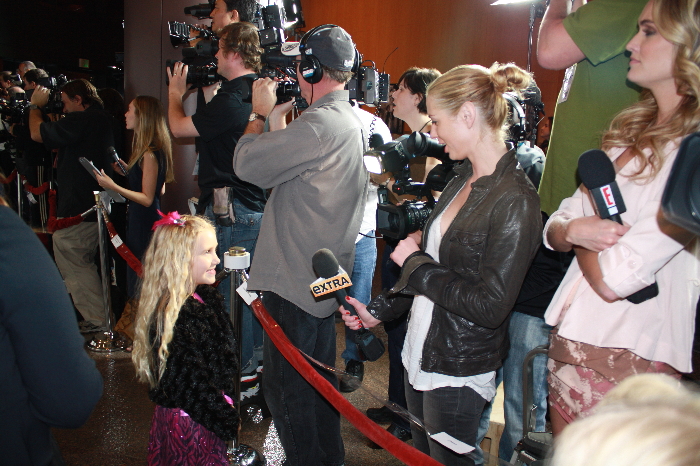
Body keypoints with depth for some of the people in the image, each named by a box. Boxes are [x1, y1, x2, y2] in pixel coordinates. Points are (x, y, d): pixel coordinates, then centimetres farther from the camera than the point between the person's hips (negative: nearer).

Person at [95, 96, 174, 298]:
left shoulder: (149, 153, -18)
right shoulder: (151, 150, 12)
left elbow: (147, 198, -19)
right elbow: (159, 189, 17)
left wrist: (113, 187, -22)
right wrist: (128, 171, 16)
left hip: (144, 224, -10)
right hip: (140, 221, 10)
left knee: (138, 281, -2)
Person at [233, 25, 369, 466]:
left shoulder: (317, 124, -22)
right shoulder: (354, 122, 11)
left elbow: (248, 163, -17)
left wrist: (260, 114, -2)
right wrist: (278, 118, 11)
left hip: (295, 280, -10)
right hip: (327, 276, 10)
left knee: (287, 385, 4)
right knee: (319, 377, 22)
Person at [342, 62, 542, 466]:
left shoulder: (515, 199, -22)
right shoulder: (463, 180, 5)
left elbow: (490, 306, -24)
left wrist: (415, 262, -16)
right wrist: (379, 310, 13)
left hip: (459, 372, -8)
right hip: (420, 352, 8)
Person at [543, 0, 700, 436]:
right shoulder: (632, 134, 9)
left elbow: (613, 280, -23)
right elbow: (555, 227, 8)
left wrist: (580, 238, -3)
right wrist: (575, 229, -15)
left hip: (628, 357, -7)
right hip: (571, 342, 7)